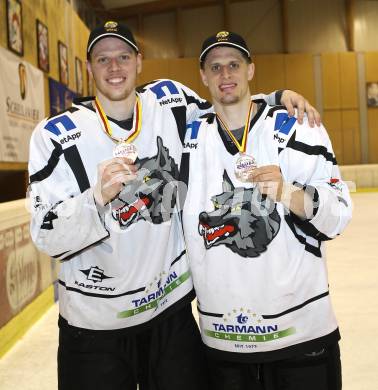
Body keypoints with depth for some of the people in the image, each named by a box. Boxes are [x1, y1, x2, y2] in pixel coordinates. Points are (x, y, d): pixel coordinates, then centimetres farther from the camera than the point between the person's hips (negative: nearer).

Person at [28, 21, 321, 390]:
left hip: (172, 307, 3)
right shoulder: (56, 135, -11)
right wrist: (98, 197, -33)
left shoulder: (170, 100, -2)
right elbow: (47, 237, -16)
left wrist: (278, 96, -1)